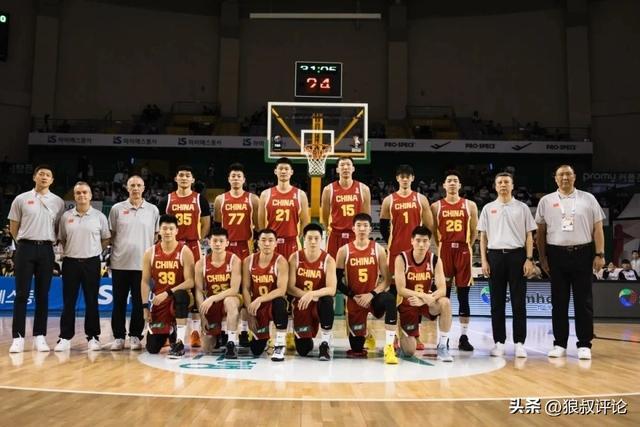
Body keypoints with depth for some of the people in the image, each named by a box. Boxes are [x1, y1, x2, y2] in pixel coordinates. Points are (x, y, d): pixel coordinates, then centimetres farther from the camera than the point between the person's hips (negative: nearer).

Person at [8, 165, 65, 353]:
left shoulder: (58, 202, 7)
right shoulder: (21, 199, 3)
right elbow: (13, 227, 9)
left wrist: (50, 240, 5)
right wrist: (24, 242, 9)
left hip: (46, 250, 1)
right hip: (25, 248, -1)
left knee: (43, 295, 5)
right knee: (22, 294, -1)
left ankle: (39, 336, 11)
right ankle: (18, 337, 3)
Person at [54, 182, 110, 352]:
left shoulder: (99, 216, 1)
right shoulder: (66, 216, 5)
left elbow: (106, 239, 8)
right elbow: (61, 239, 15)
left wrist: (93, 250, 3)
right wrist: (72, 250, 6)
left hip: (92, 262, -1)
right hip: (70, 262, 1)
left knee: (91, 301, 4)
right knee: (68, 302, 4)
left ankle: (93, 337, 13)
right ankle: (65, 338, 11)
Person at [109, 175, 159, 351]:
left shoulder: (152, 210, 6)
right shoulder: (117, 209, 5)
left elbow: (157, 236, 9)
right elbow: (110, 235, 9)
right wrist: (111, 253, 2)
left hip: (143, 263, 0)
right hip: (120, 263, 0)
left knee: (139, 302, 4)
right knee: (119, 302, 5)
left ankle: (135, 336, 14)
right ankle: (118, 337, 14)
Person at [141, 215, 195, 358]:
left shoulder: (185, 251, -10)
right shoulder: (150, 252, 0)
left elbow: (190, 282, -16)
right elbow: (145, 281, 3)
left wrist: (168, 293, -24)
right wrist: (145, 307, -4)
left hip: (177, 298, -3)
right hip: (158, 302, 3)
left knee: (181, 296, -41)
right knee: (152, 348, -3)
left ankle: (179, 342, -28)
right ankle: (169, 332, 34)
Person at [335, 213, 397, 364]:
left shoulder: (378, 249, -3)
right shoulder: (344, 251, -4)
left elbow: (386, 279, -6)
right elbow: (337, 281, -2)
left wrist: (371, 294, -19)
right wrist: (353, 296, -11)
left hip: (374, 296, 0)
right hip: (354, 299, 1)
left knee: (390, 300, -38)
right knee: (356, 347, 1)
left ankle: (389, 348, -31)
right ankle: (363, 334, 40)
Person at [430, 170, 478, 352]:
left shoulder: (470, 205, 6)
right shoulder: (436, 206, 5)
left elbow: (474, 231, 9)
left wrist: (467, 247, 3)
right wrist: (440, 247, 0)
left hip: (463, 251, 0)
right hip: (444, 251, 0)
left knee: (463, 296, 4)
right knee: (443, 294, 4)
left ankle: (464, 337, 11)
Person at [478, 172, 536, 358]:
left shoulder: (522, 208, 6)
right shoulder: (488, 208, 9)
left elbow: (529, 235, 5)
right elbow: (483, 236, 8)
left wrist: (529, 259, -5)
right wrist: (484, 260, 0)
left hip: (517, 255, -1)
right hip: (495, 255, 1)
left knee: (519, 302, -1)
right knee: (497, 302, 4)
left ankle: (519, 343, 5)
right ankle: (499, 342, 11)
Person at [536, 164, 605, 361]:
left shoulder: (588, 199, 5)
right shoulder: (546, 201, 6)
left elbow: (597, 228, 3)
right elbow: (541, 232, 8)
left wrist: (600, 254, -5)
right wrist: (542, 257, 3)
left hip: (582, 253, -1)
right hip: (557, 254, 1)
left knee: (583, 301, 2)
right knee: (559, 302, 5)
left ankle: (584, 344, 10)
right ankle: (559, 344, 13)